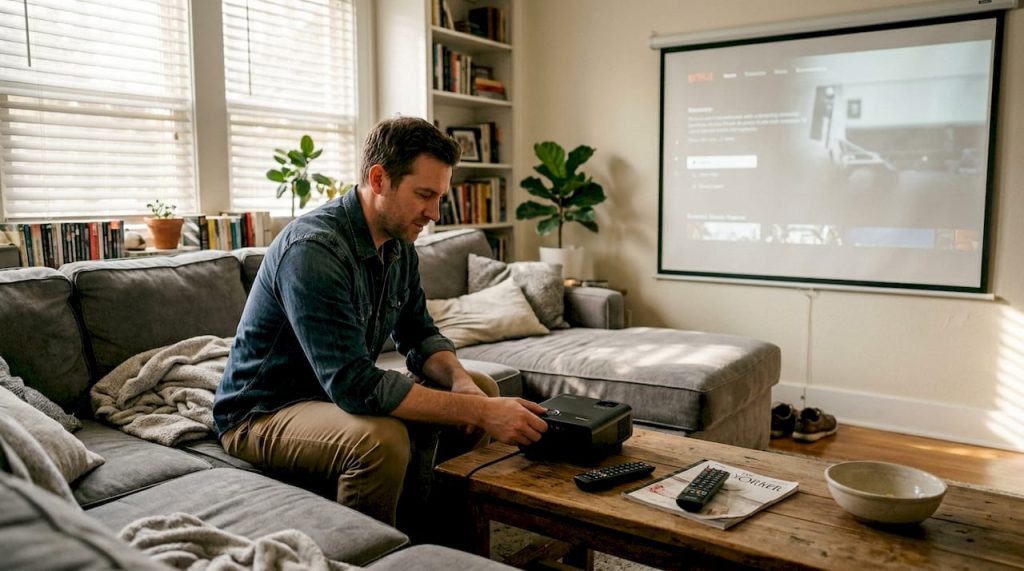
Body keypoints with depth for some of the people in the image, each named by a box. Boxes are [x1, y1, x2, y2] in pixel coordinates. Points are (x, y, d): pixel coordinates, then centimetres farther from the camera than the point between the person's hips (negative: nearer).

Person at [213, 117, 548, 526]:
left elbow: (419, 336, 6)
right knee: (381, 438, -37)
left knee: (482, 388, 3)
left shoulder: (399, 245, -2)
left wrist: (461, 381, -16)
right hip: (261, 415, -8)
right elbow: (353, 384, -35)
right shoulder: (312, 250, -30)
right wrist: (479, 413, -35)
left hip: (338, 392, 9)